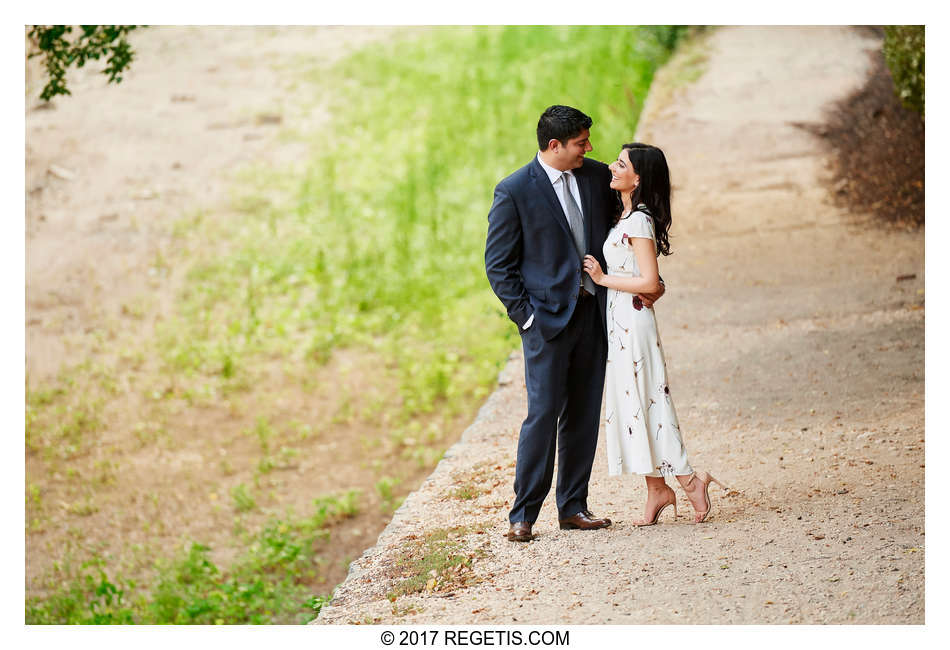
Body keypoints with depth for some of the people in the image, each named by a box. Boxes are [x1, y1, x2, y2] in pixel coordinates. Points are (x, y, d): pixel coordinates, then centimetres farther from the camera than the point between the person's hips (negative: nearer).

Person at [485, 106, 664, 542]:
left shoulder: (597, 176, 6)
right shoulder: (515, 191, -8)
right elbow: (499, 265, -5)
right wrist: (525, 315, -11)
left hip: (593, 312, 5)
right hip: (547, 318, -5)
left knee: (584, 415, 8)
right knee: (543, 413, -8)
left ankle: (573, 507, 18)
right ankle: (523, 514, 1)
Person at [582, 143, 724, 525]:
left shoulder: (639, 221, -16)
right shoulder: (625, 216, 12)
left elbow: (650, 282, -21)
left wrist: (603, 279, -14)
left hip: (633, 319, -9)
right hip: (619, 321, 9)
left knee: (644, 401, -5)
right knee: (631, 403, 10)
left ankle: (688, 479, 2)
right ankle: (657, 489, 14)